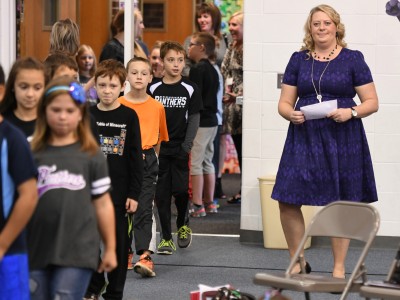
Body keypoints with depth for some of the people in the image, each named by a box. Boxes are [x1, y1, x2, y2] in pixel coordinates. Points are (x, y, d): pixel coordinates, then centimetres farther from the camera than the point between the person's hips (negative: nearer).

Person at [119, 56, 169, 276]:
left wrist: (150, 157, 10)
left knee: (143, 209, -9)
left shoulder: (157, 107, 3)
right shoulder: (118, 105, 1)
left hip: (146, 161, -1)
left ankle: (145, 256, -18)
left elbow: (160, 137, 15)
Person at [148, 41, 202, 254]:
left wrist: (186, 147, -9)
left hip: (180, 150, -1)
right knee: (162, 193, 1)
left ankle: (183, 224, 23)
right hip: (158, 149, 1)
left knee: (180, 189, -6)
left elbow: (194, 119, 0)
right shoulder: (153, 89, 3)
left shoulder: (190, 90, 1)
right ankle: (166, 238, 8)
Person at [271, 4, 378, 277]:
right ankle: (298, 262, 15)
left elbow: (372, 102, 1)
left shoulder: (353, 59, 2)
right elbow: (284, 103, 11)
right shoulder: (299, 60, 10)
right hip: (304, 139, 3)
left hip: (341, 141, -3)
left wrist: (351, 113, -18)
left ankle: (339, 268, 13)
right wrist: (291, 114, -12)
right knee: (288, 202, -2)